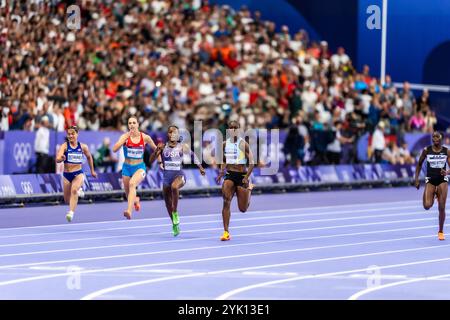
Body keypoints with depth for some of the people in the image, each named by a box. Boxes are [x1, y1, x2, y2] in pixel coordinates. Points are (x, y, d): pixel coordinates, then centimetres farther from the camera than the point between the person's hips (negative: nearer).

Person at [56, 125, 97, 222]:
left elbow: (89, 157, 22)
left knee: (74, 190, -31)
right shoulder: (64, 146, -5)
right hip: (67, 175, 1)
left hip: (78, 174, -1)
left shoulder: (83, 147, 1)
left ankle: (71, 213, -38)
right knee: (67, 200, 11)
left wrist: (92, 170, 27)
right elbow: (57, 159, -19)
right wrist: (61, 158, -43)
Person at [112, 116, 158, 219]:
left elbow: (155, 148, 12)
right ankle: (136, 200, 52)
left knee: (132, 183, -33)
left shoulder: (145, 137, -6)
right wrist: (126, 137, -26)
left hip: (139, 167, -2)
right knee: (128, 194, 13)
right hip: (127, 167, 2)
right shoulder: (125, 136, -7)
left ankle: (129, 211, -43)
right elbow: (114, 149, -22)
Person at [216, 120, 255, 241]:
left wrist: (247, 177, -19)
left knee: (243, 209, 6)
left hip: (241, 175, -3)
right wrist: (221, 172, 10)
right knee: (226, 202, -20)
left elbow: (252, 163, -10)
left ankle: (249, 189, 41)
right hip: (229, 175, 3)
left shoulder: (243, 144, -9)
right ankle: (226, 232, -18)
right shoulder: (225, 144, 5)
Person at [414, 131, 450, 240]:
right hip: (430, 180, 0)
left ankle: (441, 232, 15)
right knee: (427, 206, -15)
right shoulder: (427, 150, -3)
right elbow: (419, 164, 9)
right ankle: (434, 195, 24)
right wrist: (416, 179, 4)